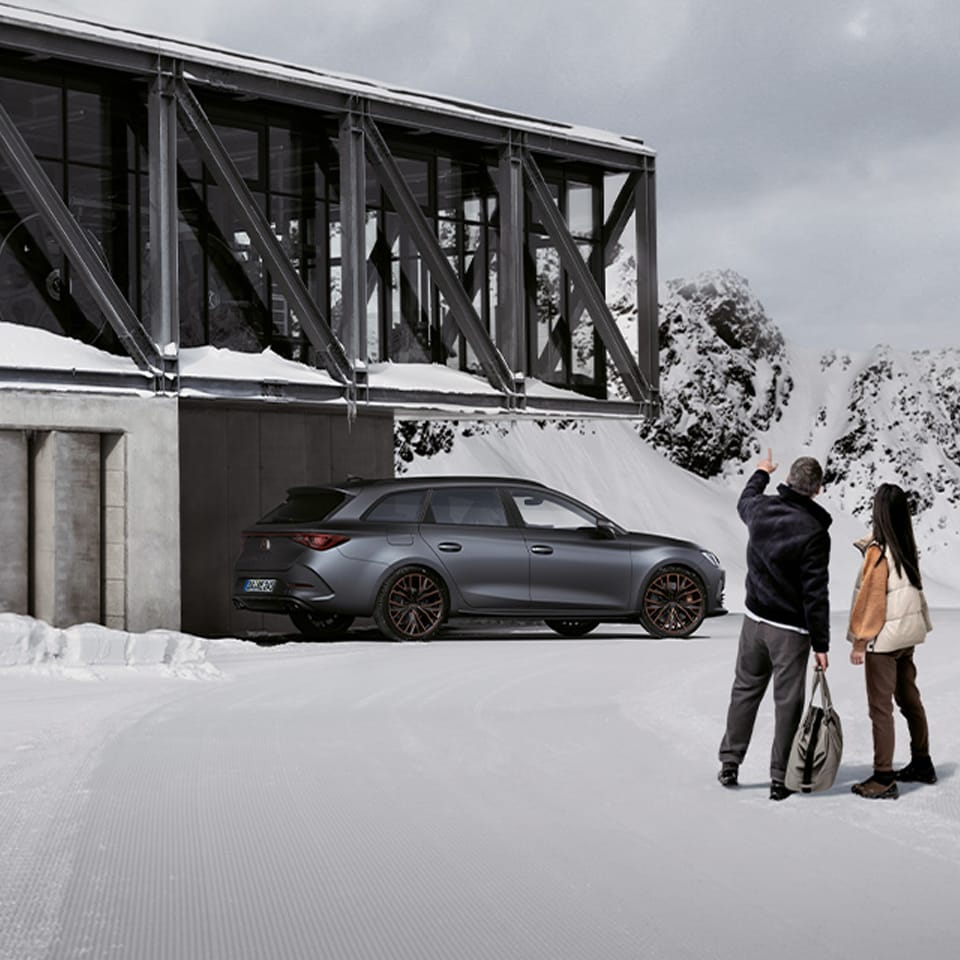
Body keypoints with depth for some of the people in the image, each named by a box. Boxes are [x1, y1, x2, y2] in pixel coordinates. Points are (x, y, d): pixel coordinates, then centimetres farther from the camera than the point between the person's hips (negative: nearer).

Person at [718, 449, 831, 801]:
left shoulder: (761, 509, -4)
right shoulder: (814, 531, -20)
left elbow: (744, 501, 25)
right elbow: (815, 594, -18)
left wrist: (761, 474, 44)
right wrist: (820, 644, -12)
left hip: (754, 619, 5)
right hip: (791, 630, -5)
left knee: (745, 690, 17)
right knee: (788, 701, 3)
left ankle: (729, 763, 23)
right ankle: (779, 778, 7)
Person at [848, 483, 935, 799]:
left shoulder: (878, 552, -19)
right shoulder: (908, 547, 1)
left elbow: (871, 597, -16)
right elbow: (912, 586, 8)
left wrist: (859, 641, -10)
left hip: (883, 639, -8)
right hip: (908, 634, 8)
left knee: (880, 708, -2)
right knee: (909, 699, 19)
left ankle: (883, 778, 0)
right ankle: (922, 764, 30)